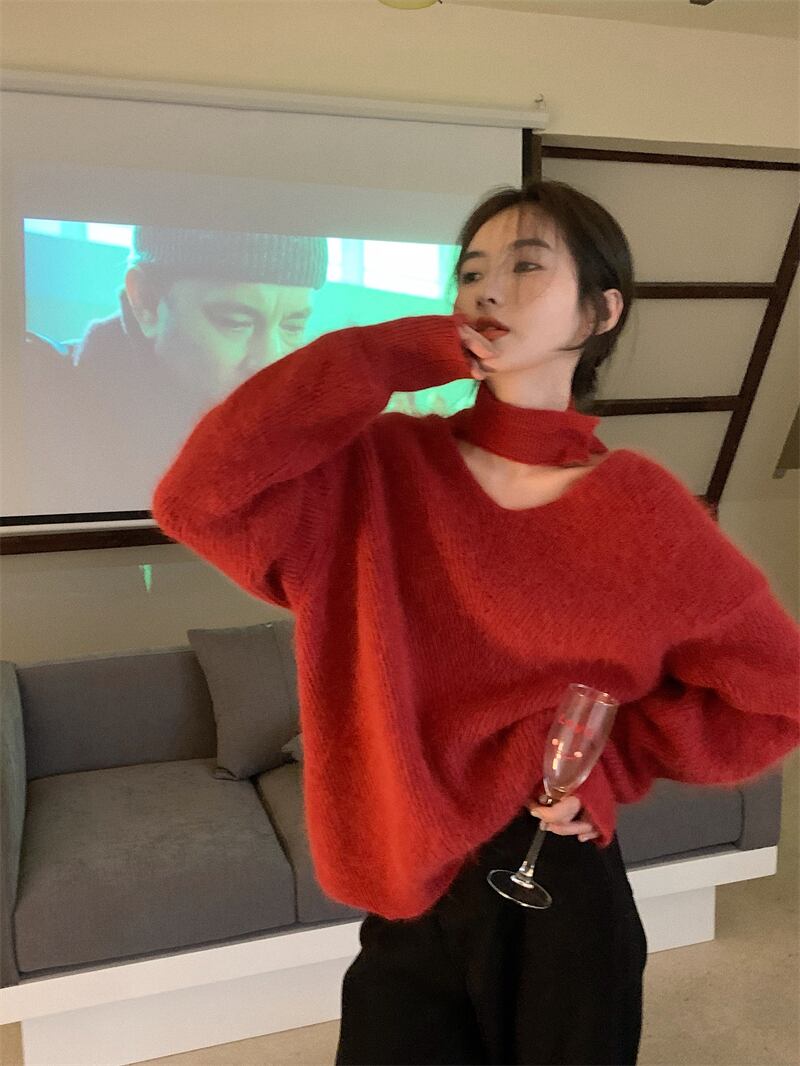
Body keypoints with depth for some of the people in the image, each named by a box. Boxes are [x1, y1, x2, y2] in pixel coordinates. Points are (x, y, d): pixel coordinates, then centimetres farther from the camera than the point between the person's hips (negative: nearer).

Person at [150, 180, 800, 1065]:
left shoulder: (639, 510, -11)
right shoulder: (378, 471, -9)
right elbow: (198, 496, -26)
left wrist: (610, 762, -12)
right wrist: (396, 354, -22)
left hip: (558, 899, 0)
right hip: (407, 900, 1)